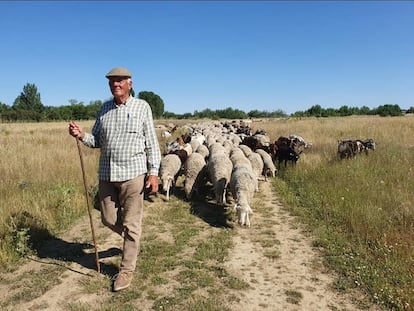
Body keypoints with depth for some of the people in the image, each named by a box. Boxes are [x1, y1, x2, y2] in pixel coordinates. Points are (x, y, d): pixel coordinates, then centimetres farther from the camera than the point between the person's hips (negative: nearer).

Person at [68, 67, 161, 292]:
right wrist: (81, 135, -10)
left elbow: (151, 143, -4)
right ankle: (131, 240, 44)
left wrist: (153, 173, -10)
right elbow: (97, 141, 12)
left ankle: (127, 270, 19)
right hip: (106, 173, 5)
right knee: (109, 219, 14)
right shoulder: (105, 108, 10)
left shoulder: (142, 107, -2)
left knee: (131, 224, 3)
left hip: (133, 173, -4)